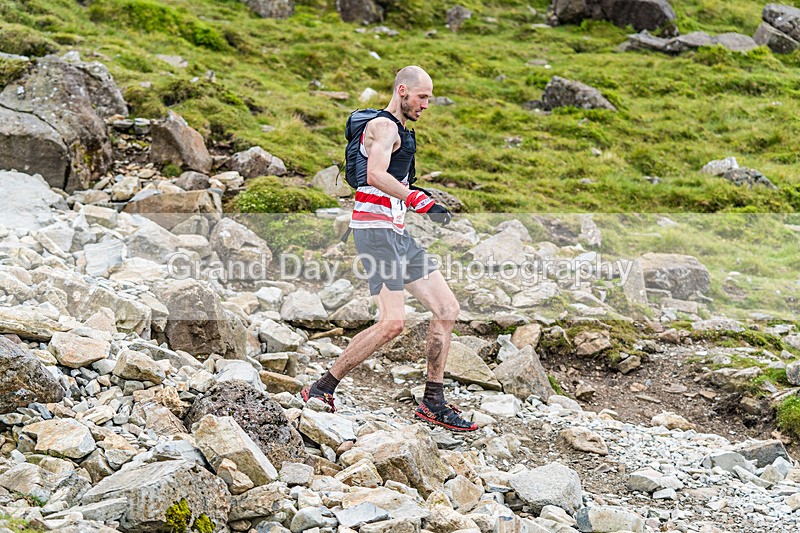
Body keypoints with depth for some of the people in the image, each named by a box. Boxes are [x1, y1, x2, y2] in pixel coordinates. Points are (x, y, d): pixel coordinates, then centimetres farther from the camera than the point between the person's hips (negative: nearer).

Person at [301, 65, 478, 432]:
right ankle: (321, 390, -7)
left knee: (447, 310, 6)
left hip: (398, 234, 10)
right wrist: (417, 200, -34)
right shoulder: (383, 126, -10)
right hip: (376, 232, -10)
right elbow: (375, 175, -27)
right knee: (392, 322, -18)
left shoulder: (401, 131, 23)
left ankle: (433, 404, 11)